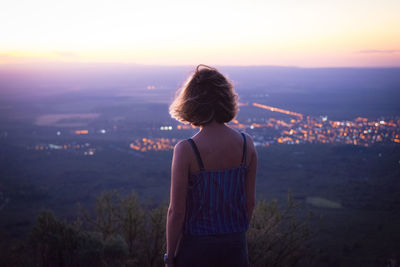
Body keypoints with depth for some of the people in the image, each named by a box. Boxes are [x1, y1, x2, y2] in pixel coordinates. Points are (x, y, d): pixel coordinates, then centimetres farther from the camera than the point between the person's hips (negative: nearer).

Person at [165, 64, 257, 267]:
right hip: (234, 247, 4)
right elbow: (249, 202, 1)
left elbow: (176, 211, -15)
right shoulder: (246, 144, -7)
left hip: (197, 247, -3)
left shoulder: (186, 151, -20)